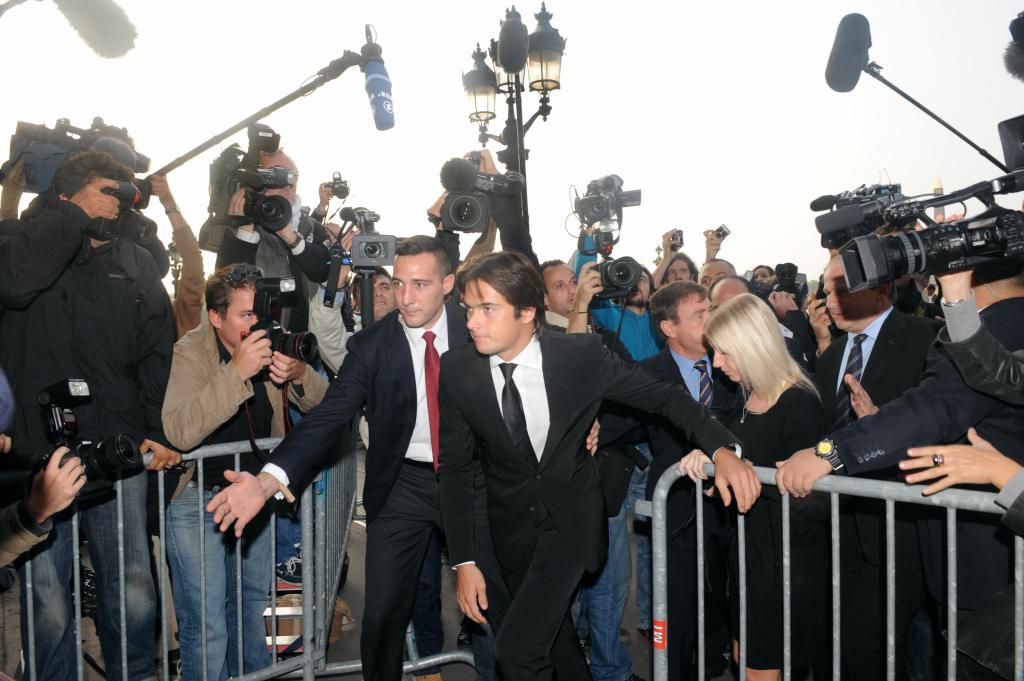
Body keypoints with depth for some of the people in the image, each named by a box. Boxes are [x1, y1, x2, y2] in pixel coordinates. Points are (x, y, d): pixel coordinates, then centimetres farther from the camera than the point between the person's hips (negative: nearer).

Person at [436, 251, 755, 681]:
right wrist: (464, 561, -9)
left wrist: (722, 449, -25)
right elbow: (455, 468, -6)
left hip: (572, 516, -3)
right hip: (511, 523, 3)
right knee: (552, 638, 18)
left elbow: (666, 397, -9)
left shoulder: (582, 354, -18)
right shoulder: (457, 370, -13)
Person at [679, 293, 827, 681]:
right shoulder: (749, 400, 5)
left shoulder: (799, 405, -20)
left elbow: (812, 499, -22)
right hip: (749, 551, 8)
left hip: (786, 561, -8)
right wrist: (709, 458, -7)